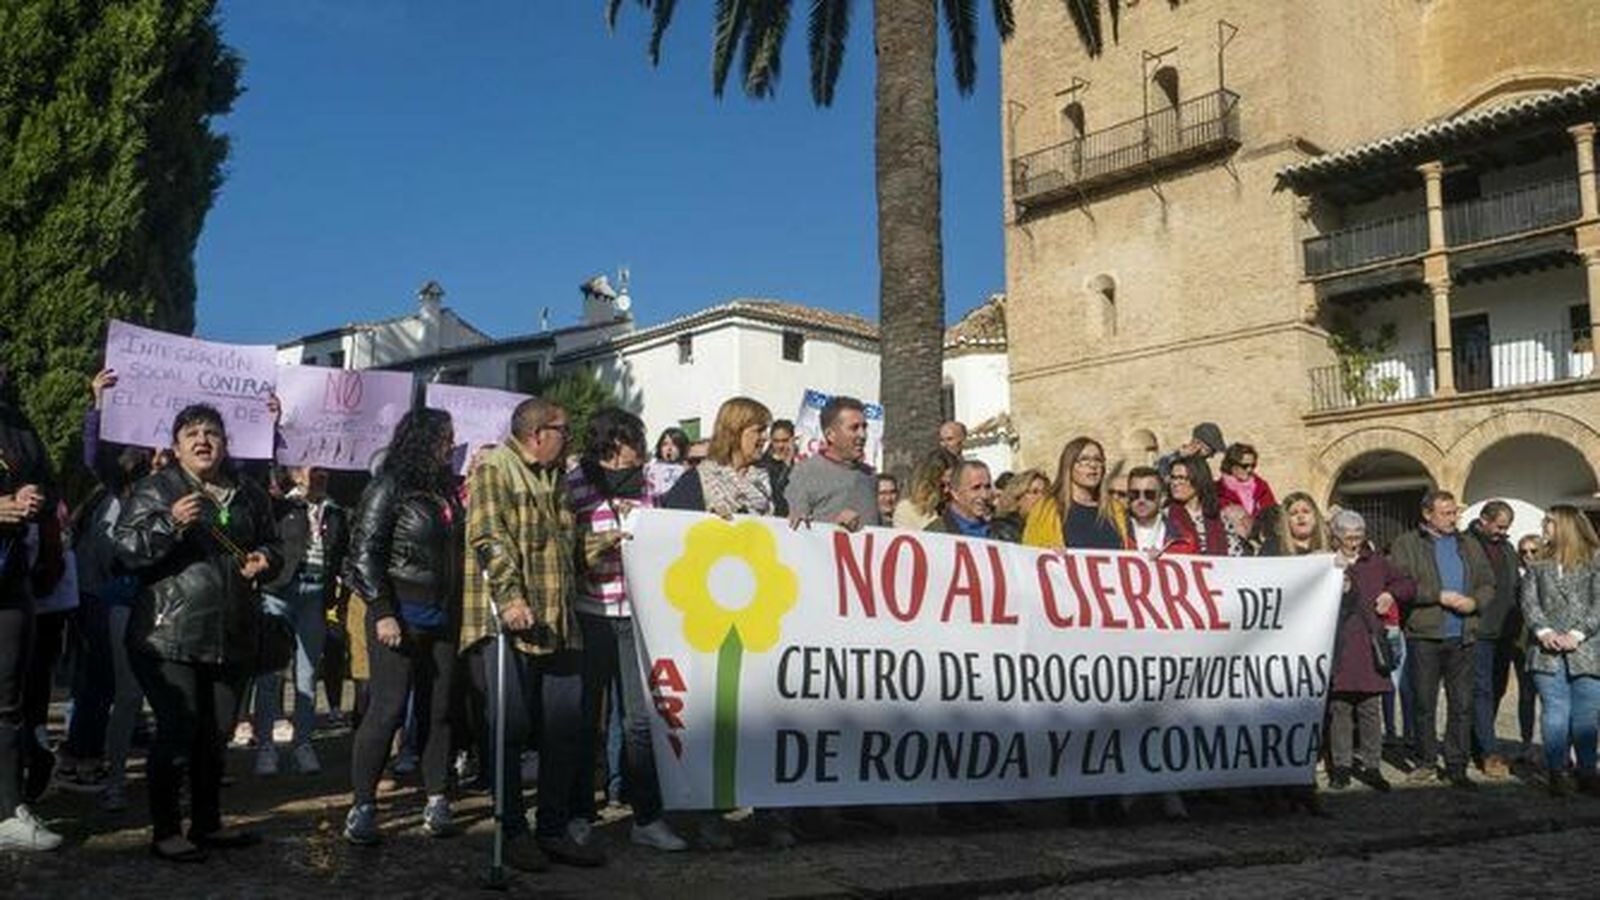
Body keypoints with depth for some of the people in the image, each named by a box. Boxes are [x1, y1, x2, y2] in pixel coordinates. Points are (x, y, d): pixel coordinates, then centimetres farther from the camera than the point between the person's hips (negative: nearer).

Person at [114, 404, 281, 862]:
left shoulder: (250, 495, 14)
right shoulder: (154, 490, 0)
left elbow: (272, 545, 23)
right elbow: (126, 549, -8)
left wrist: (265, 558, 1)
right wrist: (170, 523, -22)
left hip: (234, 639, 5)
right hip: (170, 636, -5)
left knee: (216, 735, 13)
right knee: (177, 732, -7)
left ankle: (207, 823, 27)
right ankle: (166, 831, 8)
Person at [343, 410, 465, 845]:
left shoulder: (446, 491, 12)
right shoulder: (389, 488, -6)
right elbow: (365, 553, -10)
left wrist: (459, 613, 8)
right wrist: (382, 612, -15)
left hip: (443, 618, 6)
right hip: (401, 616, -6)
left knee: (438, 710, 7)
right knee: (387, 710, -5)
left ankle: (437, 802, 14)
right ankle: (362, 806, 3)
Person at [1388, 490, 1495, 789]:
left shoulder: (1469, 546, 17)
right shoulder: (1406, 545, 2)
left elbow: (1488, 583, 16)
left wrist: (1474, 601, -5)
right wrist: (1439, 596, -13)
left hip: (1462, 637, 3)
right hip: (1424, 635, -3)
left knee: (1462, 704, 3)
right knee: (1424, 703, 3)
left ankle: (1456, 765, 9)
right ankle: (1427, 762, 15)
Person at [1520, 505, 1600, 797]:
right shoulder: (1539, 564, 14)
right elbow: (1529, 599, 5)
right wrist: (1543, 631, -11)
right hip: (1547, 652, 2)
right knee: (1555, 713, 1)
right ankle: (1558, 772, 6)